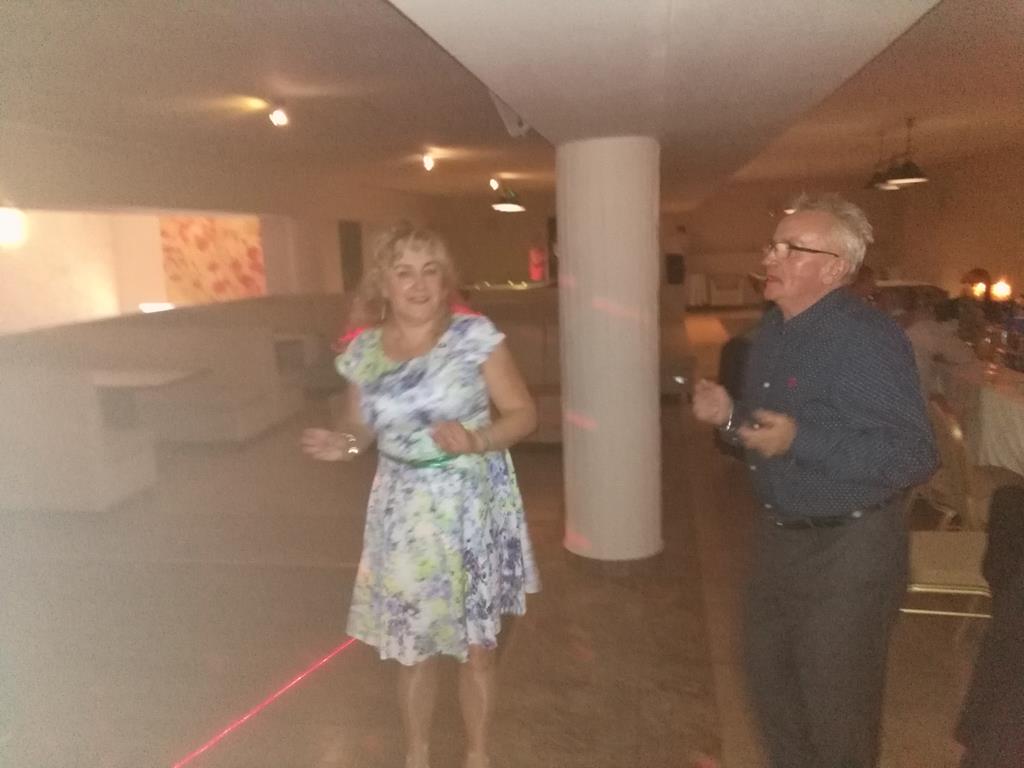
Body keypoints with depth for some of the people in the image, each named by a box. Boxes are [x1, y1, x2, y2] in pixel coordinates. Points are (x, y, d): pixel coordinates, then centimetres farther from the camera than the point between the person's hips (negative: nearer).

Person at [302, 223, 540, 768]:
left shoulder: (474, 335, -11)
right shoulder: (363, 350, -2)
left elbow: (524, 414, -7)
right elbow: (361, 429, 10)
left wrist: (476, 439, -25)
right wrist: (343, 445, -12)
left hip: (472, 510, -2)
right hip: (404, 516, 2)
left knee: (476, 646, 12)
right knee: (412, 647, 15)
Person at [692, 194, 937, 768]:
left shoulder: (867, 339, -23)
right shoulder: (776, 328, 5)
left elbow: (914, 456, -27)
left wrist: (800, 442, -33)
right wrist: (729, 414, -3)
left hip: (847, 549, -9)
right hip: (781, 535, 9)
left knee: (835, 701, 10)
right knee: (768, 667, 24)